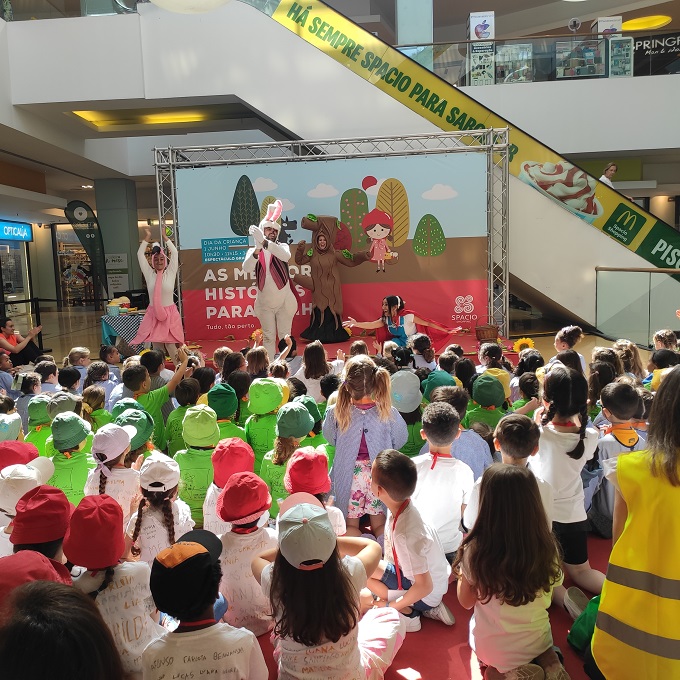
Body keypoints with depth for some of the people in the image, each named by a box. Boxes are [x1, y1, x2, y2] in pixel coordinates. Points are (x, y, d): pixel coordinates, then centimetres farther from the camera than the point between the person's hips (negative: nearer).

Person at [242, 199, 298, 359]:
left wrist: (264, 241, -34)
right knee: (268, 337, 8)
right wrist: (258, 248, -31)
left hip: (284, 302, -1)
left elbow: (286, 256, -25)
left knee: (285, 337, 5)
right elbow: (246, 269, -17)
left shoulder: (282, 246, 1)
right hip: (264, 303, 1)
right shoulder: (253, 251, 3)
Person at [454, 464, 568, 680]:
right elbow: (546, 599, -2)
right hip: (537, 643, 3)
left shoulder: (474, 552, -27)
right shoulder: (547, 550, -21)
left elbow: (466, 602, -9)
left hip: (490, 649, -2)